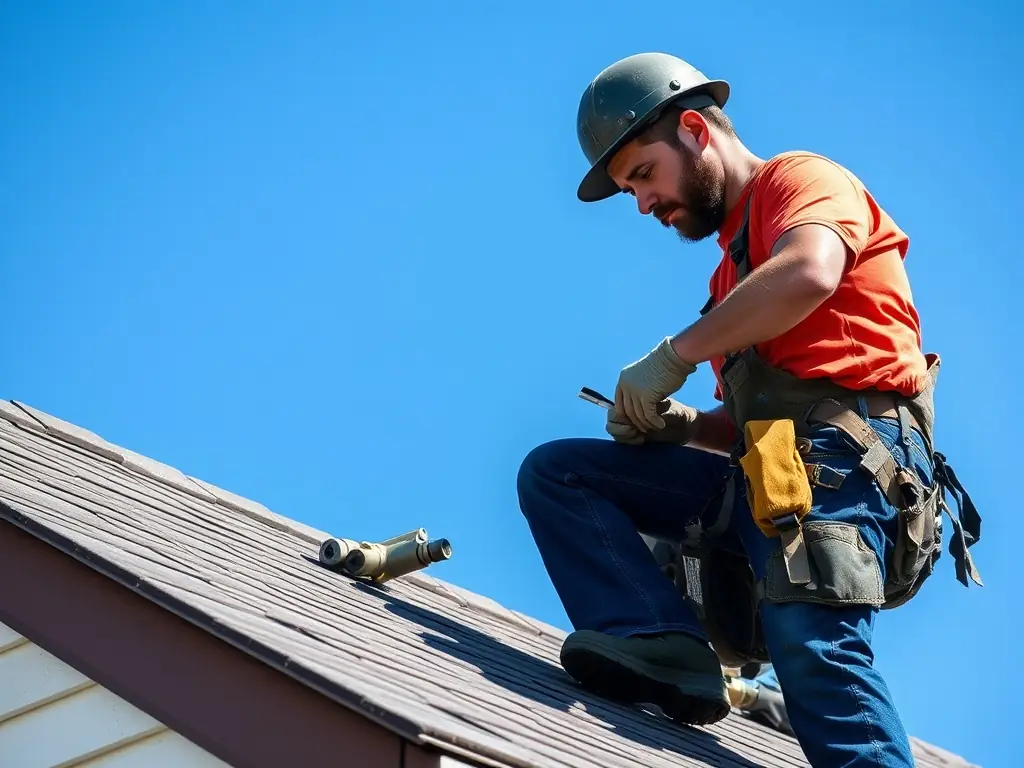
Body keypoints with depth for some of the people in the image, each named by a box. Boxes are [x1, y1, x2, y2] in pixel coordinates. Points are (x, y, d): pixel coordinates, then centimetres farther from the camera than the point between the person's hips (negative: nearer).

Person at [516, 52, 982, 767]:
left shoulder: (805, 178, 8)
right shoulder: (735, 268, 33)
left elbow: (808, 272, -17)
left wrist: (671, 359, -11)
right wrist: (679, 424, 7)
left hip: (846, 454, -9)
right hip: (765, 473, 9)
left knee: (813, 648, -31)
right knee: (553, 471, 1)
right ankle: (665, 643, -20)